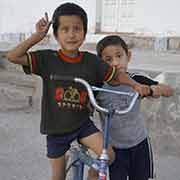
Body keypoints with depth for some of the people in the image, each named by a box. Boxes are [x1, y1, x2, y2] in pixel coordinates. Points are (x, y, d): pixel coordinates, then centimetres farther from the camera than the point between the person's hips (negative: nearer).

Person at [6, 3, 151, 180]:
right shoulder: (47, 59, -14)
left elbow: (116, 75, 0)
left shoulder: (91, 61, -10)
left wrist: (136, 85, -14)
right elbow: (12, 56, -20)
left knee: (108, 155, -15)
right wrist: (37, 36, -22)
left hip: (82, 123, 1)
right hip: (56, 128, -1)